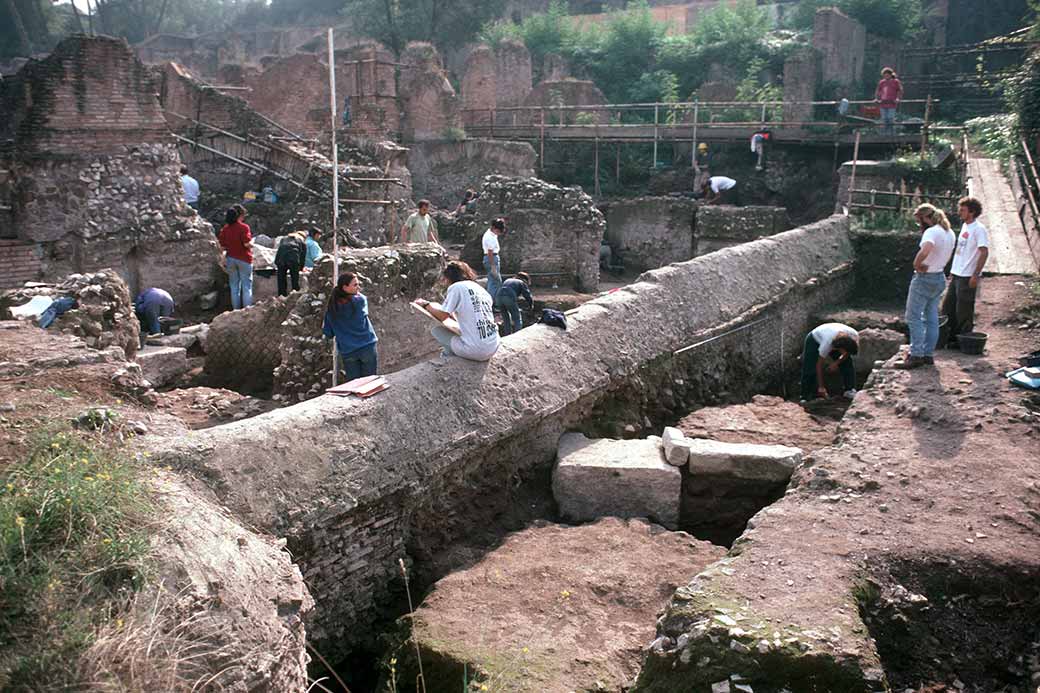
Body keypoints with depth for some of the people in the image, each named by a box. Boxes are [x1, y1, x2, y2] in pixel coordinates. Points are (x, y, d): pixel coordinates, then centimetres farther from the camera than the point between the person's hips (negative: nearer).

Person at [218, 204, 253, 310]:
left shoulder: (225, 229, 1)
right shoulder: (244, 227, -14)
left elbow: (222, 247, 1)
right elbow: (247, 244, -20)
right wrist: (252, 244, 0)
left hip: (230, 259, 4)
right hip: (244, 259, -4)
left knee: (234, 286, 12)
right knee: (247, 285, 4)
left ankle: (236, 309, 15)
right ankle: (247, 309, 3)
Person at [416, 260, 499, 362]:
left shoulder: (456, 287, -4)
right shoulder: (481, 289, 15)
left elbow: (442, 316, -3)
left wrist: (426, 304, 14)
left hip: (475, 351, -7)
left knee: (436, 330, 13)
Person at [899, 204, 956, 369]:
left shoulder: (931, 232, -20)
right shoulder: (950, 233, 10)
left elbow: (925, 251, -40)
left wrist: (916, 265, -25)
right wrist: (937, 266, 13)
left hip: (924, 279, -9)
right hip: (940, 277, 9)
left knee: (914, 317, -2)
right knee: (932, 318, 13)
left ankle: (916, 355, -4)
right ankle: (929, 354, 17)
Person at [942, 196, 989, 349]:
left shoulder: (979, 229, -13)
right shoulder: (964, 226, 14)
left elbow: (984, 253, -18)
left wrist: (975, 275, -21)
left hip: (968, 277, -9)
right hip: (956, 275, 9)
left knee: (964, 311, -1)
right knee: (948, 307, 13)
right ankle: (951, 337, 23)